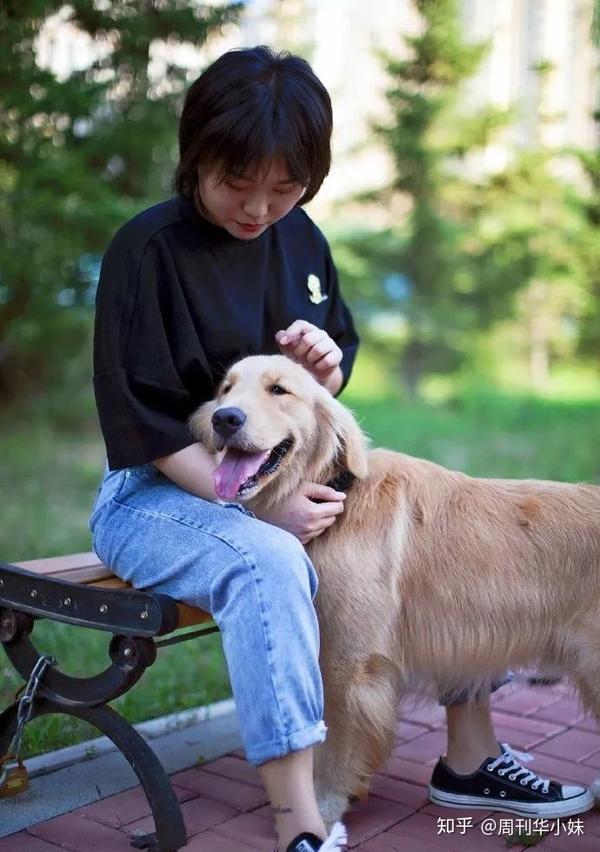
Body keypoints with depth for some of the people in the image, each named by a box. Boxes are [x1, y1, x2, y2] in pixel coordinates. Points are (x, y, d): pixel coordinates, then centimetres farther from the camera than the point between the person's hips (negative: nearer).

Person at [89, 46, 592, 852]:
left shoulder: (300, 239, 3)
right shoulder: (148, 249, -16)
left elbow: (332, 374, 13)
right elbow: (145, 424, -17)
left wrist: (329, 366, -12)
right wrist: (260, 506, -24)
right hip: (161, 489, -6)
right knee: (269, 561, -37)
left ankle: (470, 753, 8)